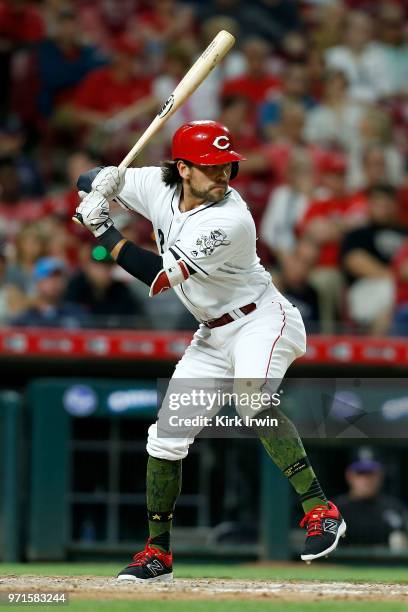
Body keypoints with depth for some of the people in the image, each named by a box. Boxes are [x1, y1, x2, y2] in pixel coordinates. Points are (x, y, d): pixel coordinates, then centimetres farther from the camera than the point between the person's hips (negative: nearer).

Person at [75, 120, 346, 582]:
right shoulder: (159, 187, -6)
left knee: (250, 401, -36)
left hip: (261, 322, -8)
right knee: (165, 438, 6)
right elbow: (89, 182, 5)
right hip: (213, 336, 8)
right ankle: (157, 552, 20)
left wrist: (101, 230, -22)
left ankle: (320, 510, -37)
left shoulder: (230, 221, -27)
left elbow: (159, 278, -26)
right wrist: (106, 180, -20)